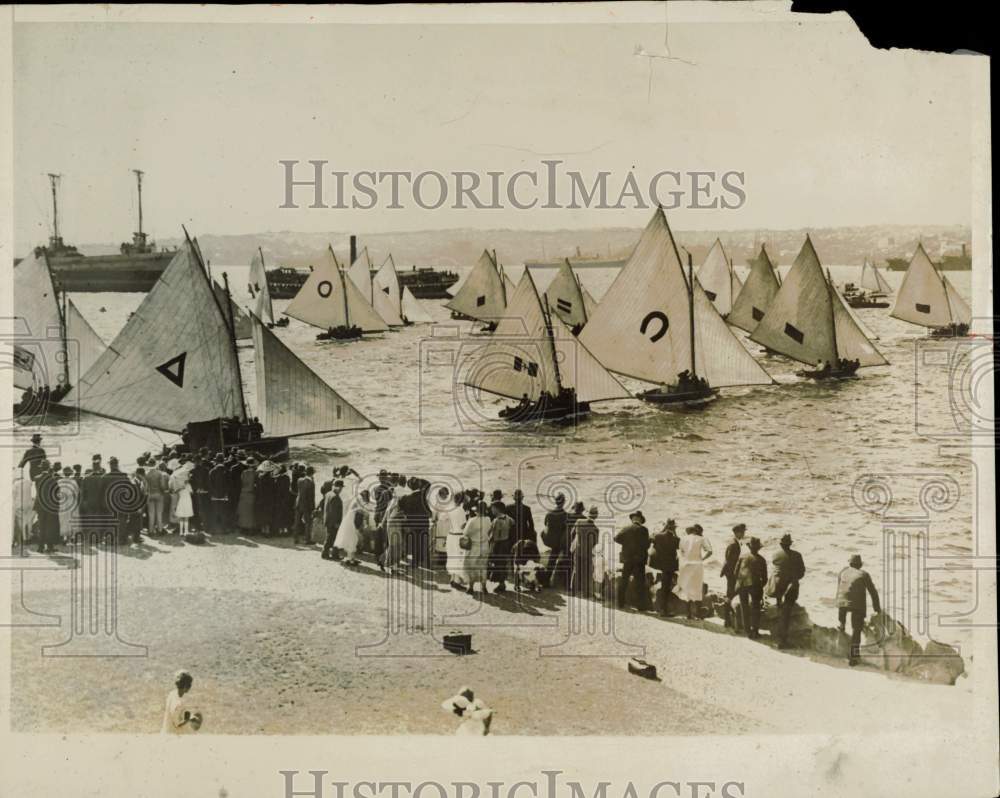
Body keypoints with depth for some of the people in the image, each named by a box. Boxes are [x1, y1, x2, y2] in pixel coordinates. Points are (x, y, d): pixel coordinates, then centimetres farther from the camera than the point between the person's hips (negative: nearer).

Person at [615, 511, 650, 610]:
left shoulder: (626, 529, -2)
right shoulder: (643, 530, -10)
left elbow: (616, 538, -3)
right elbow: (646, 544, -12)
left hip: (627, 558, 3)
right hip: (639, 558, -3)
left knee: (624, 581, 13)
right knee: (640, 581, 2)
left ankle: (620, 602, 15)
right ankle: (642, 604, -1)